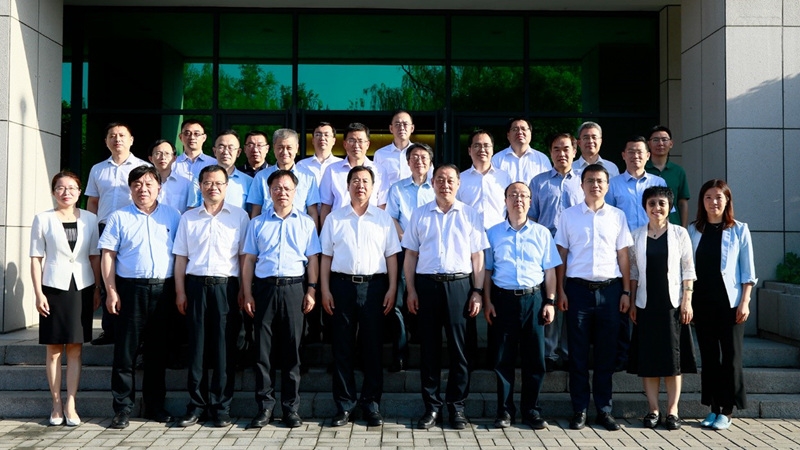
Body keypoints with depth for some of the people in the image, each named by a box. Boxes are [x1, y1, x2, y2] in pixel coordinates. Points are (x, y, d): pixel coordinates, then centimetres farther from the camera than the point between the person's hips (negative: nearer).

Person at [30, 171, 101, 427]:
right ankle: (56, 404, 11)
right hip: (53, 288, -1)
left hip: (82, 288, 1)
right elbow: (36, 258, -1)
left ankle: (70, 405, 8)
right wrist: (38, 293, -6)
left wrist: (97, 289, 3)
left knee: (75, 348, 4)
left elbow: (95, 257, 8)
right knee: (54, 349, 4)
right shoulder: (43, 219, 0)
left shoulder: (90, 219, 5)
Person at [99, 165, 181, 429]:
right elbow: (107, 255, 1)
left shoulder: (173, 216, 9)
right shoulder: (119, 217, 5)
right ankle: (123, 408, 6)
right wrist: (111, 291, -7)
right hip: (131, 289, -1)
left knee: (158, 351, 10)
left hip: (163, 289, 2)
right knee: (125, 351, -1)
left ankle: (155, 405, 20)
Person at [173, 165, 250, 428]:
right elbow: (181, 257, 11)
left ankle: (221, 407, 9)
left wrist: (244, 291, -3)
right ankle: (196, 405, 13)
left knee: (225, 348, 1)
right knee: (197, 347, 4)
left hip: (226, 286, -2)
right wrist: (180, 292, 3)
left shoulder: (240, 216, 6)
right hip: (196, 285, 2)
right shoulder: (188, 218, 12)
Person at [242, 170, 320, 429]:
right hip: (264, 288, 1)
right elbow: (249, 260, 9)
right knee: (262, 348, 1)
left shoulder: (305, 223, 11)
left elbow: (313, 259, 8)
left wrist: (311, 290, -2)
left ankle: (291, 407, 10)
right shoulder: (257, 223, 12)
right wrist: (247, 294, 2)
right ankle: (264, 406, 9)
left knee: (291, 349, 3)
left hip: (293, 288, -1)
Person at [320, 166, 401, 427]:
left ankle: (372, 404, 12)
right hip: (342, 285, 1)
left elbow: (391, 256, 7)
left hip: (374, 285, 0)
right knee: (342, 347, 3)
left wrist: (392, 289, -2)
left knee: (373, 346, 3)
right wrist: (325, 290, 0)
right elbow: (326, 256, 8)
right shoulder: (334, 219, 10)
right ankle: (344, 404, 11)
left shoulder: (383, 218, 10)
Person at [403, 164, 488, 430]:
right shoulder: (420, 215, 11)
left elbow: (477, 257, 6)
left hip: (459, 285, -1)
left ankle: (457, 406, 13)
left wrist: (477, 292, -1)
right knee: (429, 347, 5)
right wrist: (411, 290, 2)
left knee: (459, 348, 3)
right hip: (427, 284, 1)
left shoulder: (470, 215, 8)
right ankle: (431, 406, 14)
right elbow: (411, 254, 9)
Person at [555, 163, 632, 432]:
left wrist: (626, 291, 3)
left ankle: (604, 409, 15)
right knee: (578, 351, 3)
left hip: (609, 289, 1)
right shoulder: (568, 216, 5)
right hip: (578, 288, -1)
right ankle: (579, 409, 11)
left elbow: (623, 256, 9)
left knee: (606, 352, 5)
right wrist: (561, 291, -1)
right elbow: (561, 255, 5)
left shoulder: (617, 216, 8)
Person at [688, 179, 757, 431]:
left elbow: (748, 271, 0)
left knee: (730, 355, 0)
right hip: (702, 301, 3)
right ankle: (713, 407, 16)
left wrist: (745, 302, -7)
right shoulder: (693, 230, 6)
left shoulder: (739, 230, 1)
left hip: (730, 302, -2)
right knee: (708, 355, 7)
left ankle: (726, 411, 8)